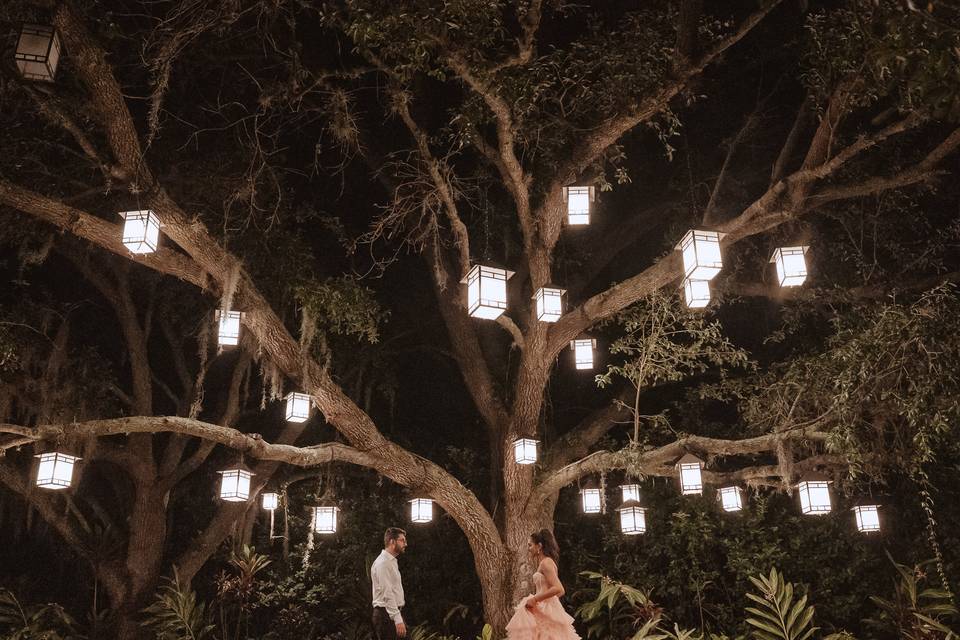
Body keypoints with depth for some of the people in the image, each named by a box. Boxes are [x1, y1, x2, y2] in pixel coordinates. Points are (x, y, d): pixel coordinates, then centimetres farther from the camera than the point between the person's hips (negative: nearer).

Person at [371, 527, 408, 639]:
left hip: (391, 613, 10)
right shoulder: (383, 562, -15)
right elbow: (387, 594, -21)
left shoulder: (391, 561, 18)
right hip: (386, 614, -10)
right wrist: (398, 619, -25)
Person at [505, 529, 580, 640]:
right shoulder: (543, 562, 15)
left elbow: (558, 589, -23)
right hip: (543, 610, 9)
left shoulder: (546, 563, -13)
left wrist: (534, 599, -18)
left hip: (546, 611, -9)